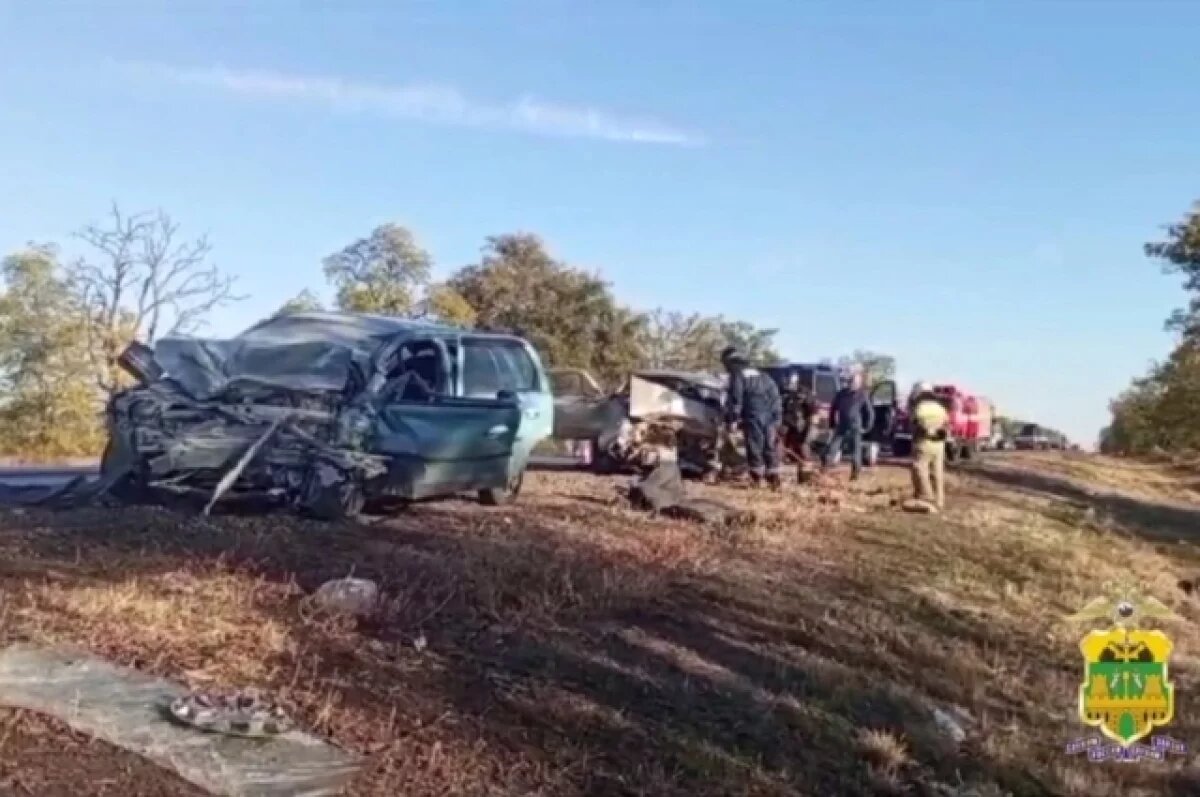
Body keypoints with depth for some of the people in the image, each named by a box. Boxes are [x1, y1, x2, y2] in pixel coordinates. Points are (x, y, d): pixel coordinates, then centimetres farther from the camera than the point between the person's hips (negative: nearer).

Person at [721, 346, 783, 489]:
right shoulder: (760, 374, 21)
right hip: (769, 416, 7)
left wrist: (730, 418, -4)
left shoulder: (737, 376, -3)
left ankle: (756, 478, 1)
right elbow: (774, 394, 21)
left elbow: (735, 399, -10)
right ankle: (773, 478, 11)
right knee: (769, 447, 11)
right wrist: (777, 415, 22)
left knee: (754, 447, -1)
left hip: (752, 417, -7)